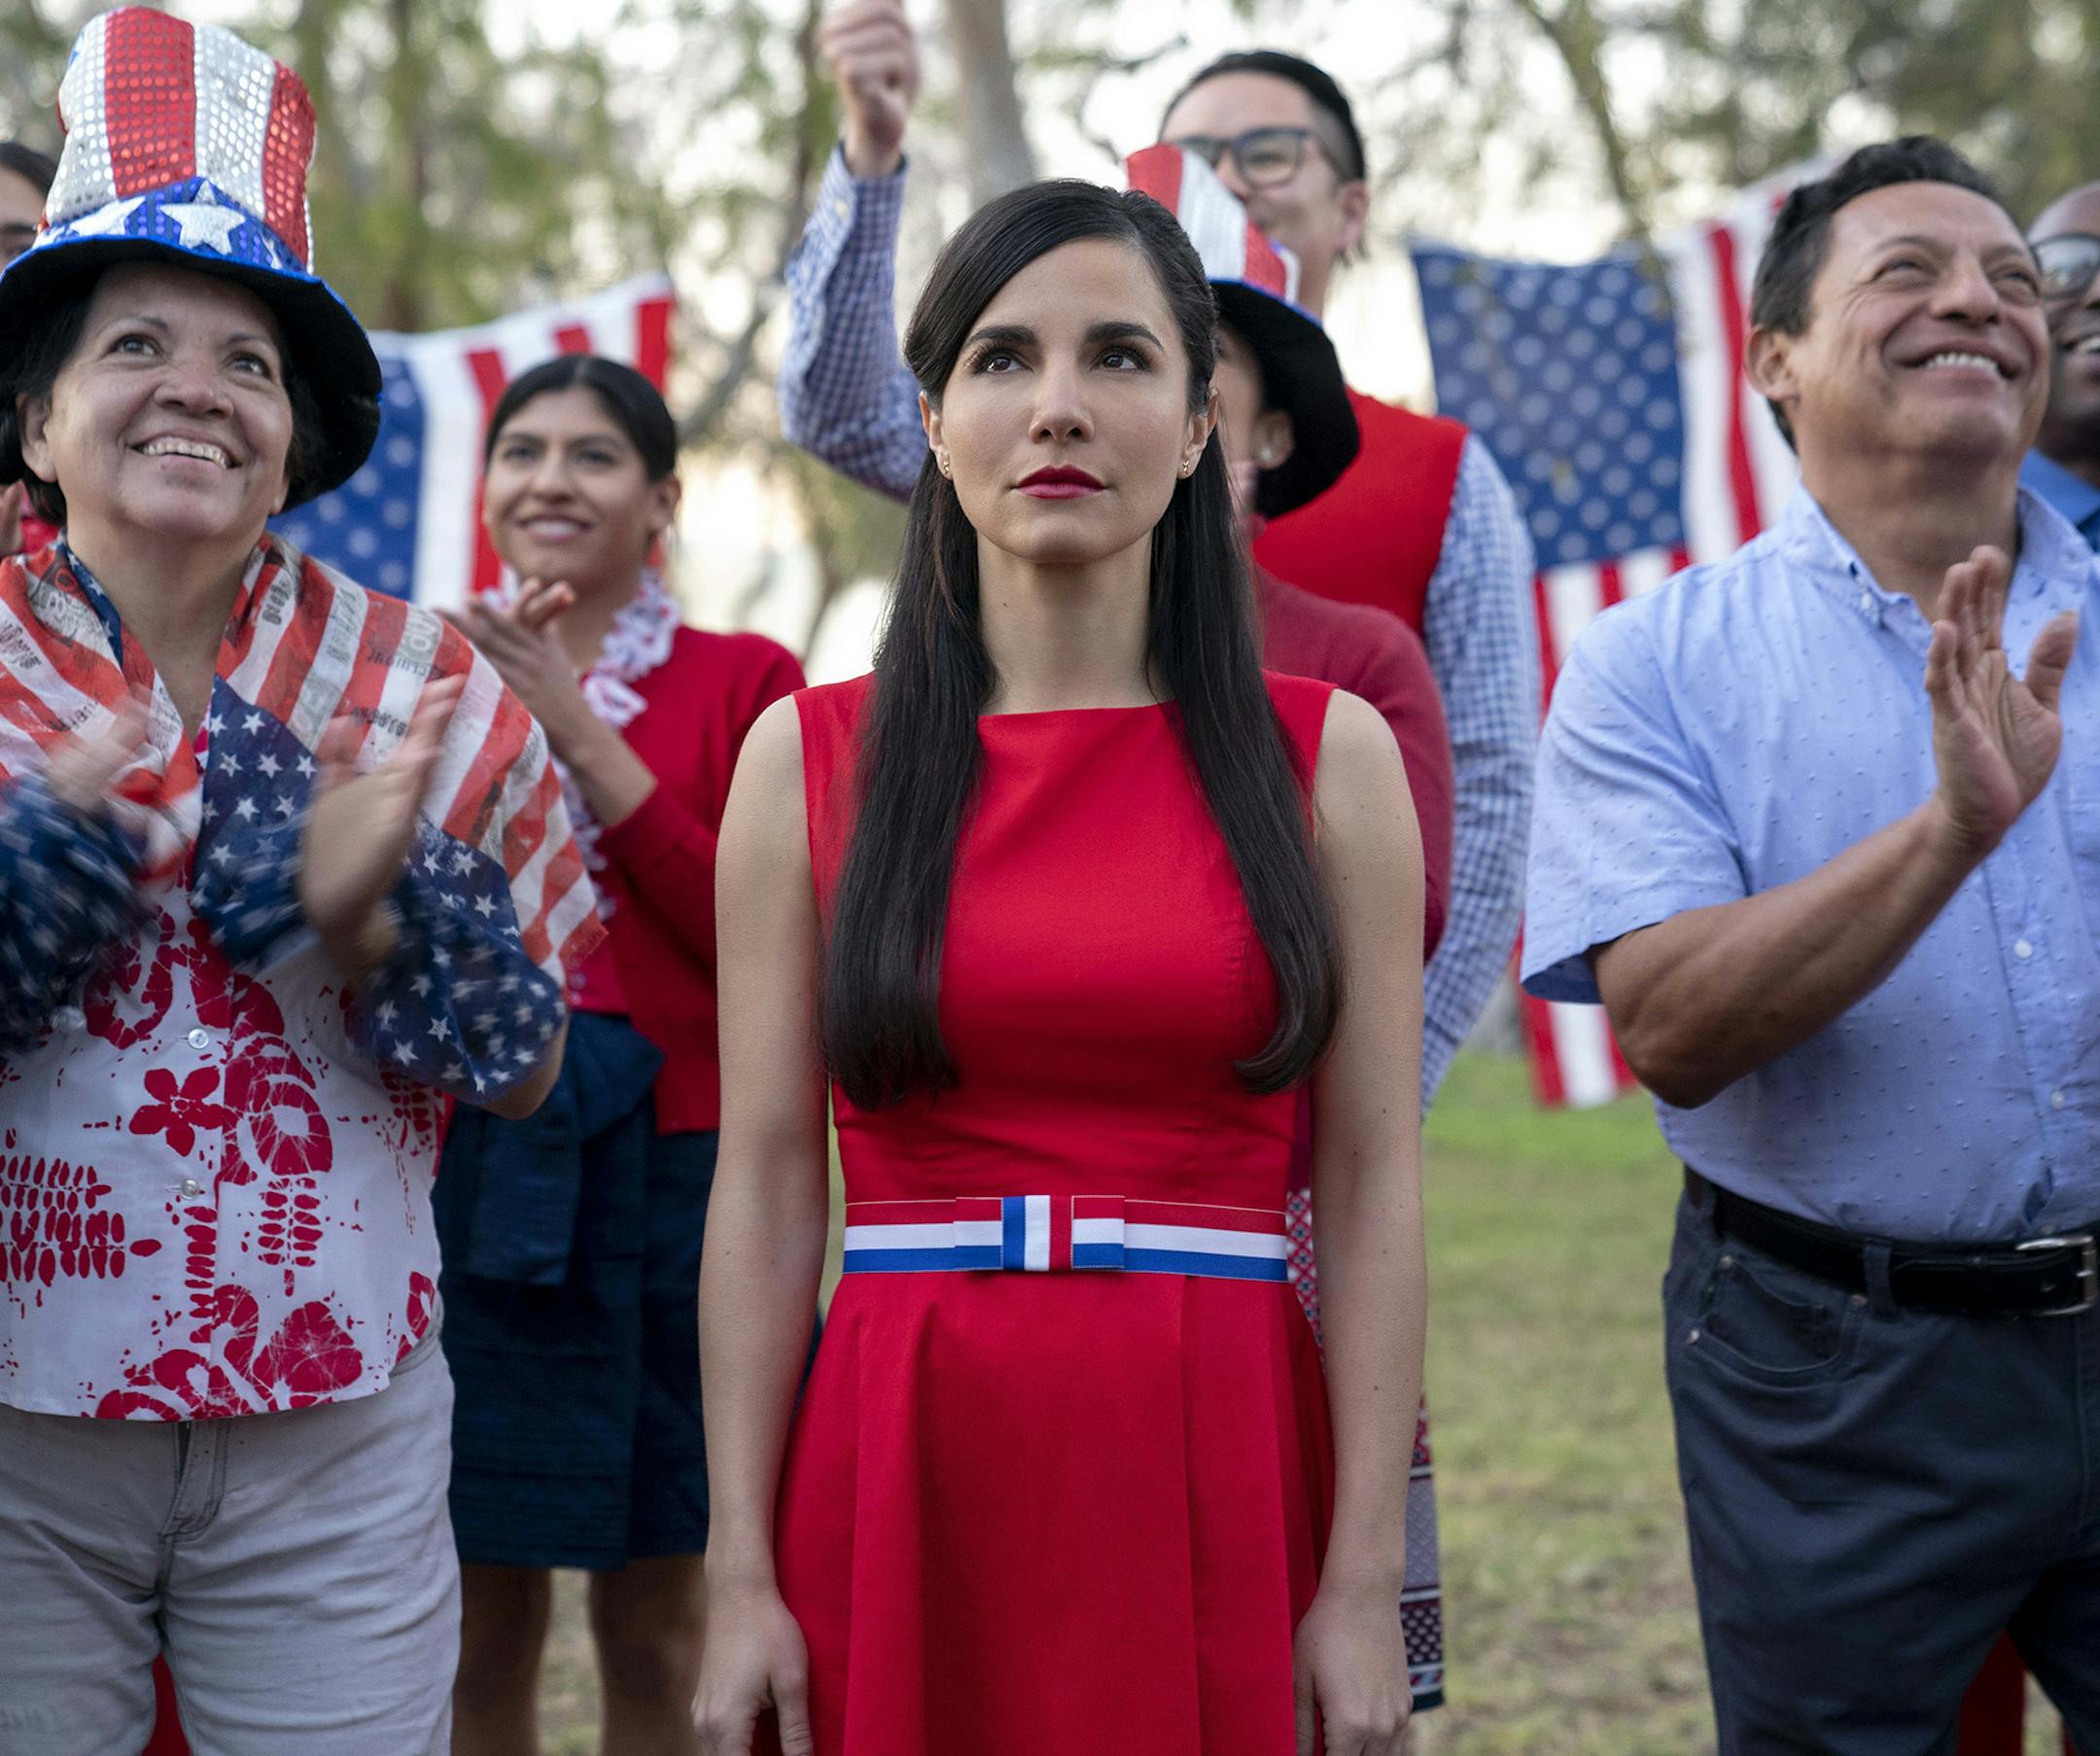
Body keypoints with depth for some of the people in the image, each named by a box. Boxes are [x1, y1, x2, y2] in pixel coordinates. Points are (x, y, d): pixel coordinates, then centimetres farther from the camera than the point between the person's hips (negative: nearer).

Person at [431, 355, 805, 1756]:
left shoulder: (744, 681, 3)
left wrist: (586, 733, -13)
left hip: (670, 1166, -2)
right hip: (470, 1164, 2)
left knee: (655, 1634, 4)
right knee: (482, 1626, 5)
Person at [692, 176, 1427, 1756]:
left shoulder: (1327, 753, 2)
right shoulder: (812, 759, 3)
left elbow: (1373, 1185, 0)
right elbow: (766, 1186, 1)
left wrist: (1365, 1582, -6)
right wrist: (741, 1572, -3)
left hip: (1220, 1466, 0)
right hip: (906, 1463, 0)